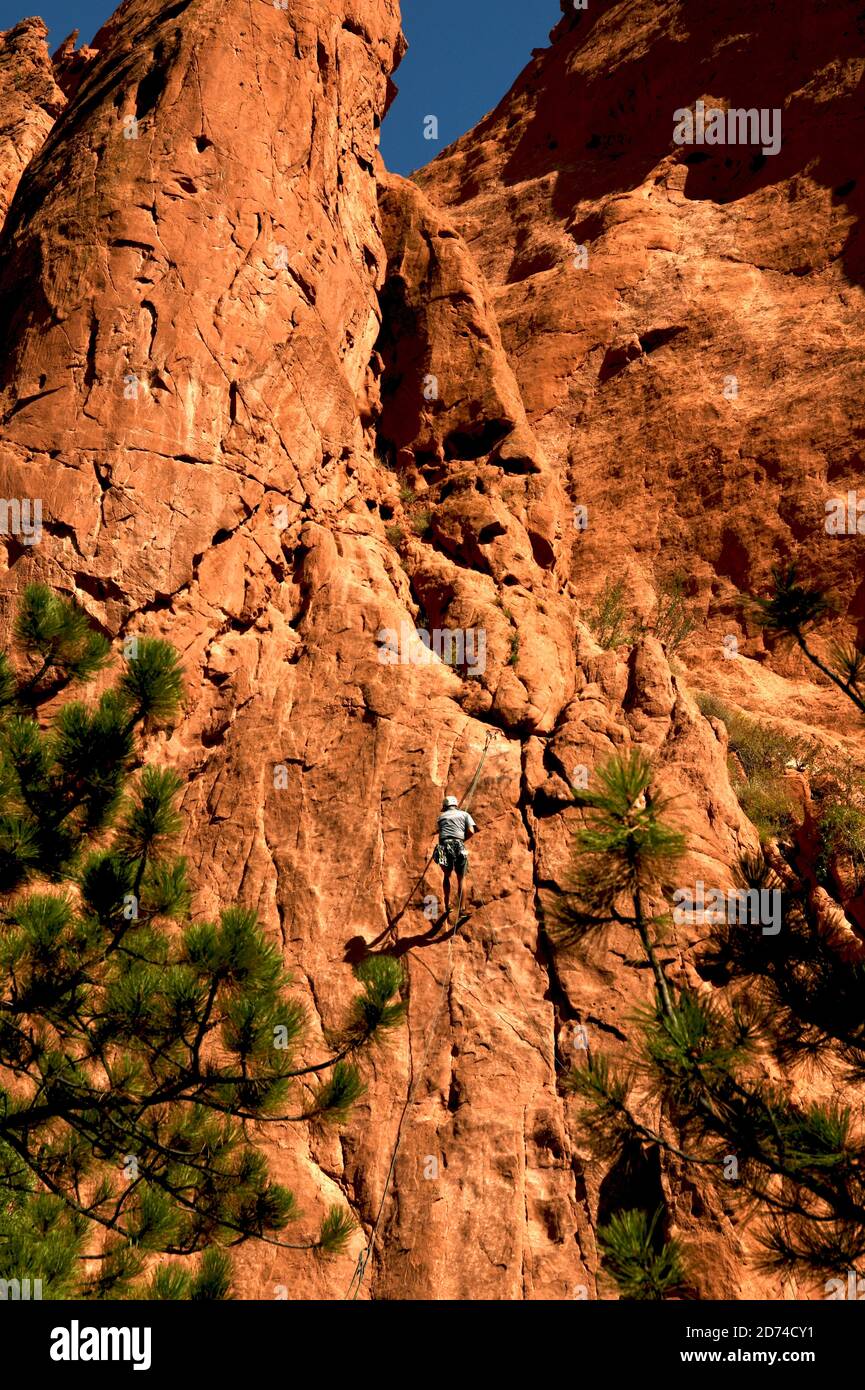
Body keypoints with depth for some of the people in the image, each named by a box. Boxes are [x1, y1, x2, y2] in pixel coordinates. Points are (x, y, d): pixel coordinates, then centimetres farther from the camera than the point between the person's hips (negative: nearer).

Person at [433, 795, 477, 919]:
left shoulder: (441, 817, 20)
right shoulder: (464, 814, 16)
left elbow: (440, 832, 15)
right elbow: (471, 831, 4)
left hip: (444, 846, 1)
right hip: (459, 847, -1)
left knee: (447, 876, 21)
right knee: (460, 879, 11)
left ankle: (447, 906, 14)